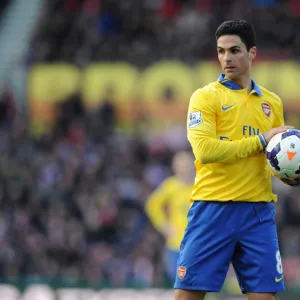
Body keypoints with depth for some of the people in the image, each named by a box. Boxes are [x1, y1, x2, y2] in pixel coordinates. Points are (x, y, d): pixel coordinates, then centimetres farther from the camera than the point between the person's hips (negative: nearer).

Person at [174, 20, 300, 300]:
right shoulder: (205, 97, -1)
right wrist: (261, 140, -13)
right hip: (213, 208, -4)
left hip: (258, 212, 4)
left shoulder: (271, 102, 15)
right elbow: (204, 150, -15)